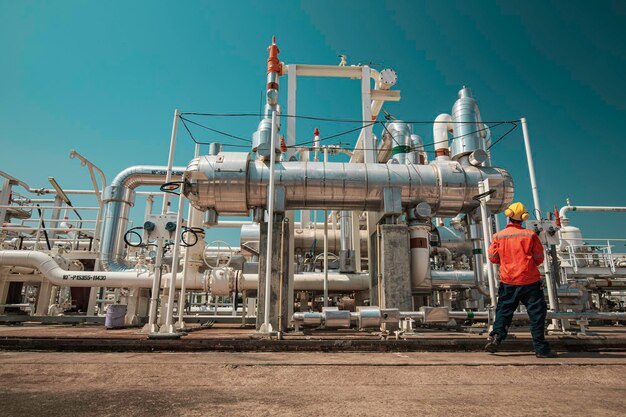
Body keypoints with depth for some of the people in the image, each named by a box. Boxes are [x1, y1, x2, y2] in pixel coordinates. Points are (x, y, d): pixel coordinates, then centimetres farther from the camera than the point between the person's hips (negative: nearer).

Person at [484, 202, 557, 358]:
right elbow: (539, 258, 1)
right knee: (536, 313, 7)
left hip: (508, 282, 1)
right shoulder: (530, 235, -5)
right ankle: (541, 348, 12)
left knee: (503, 310, 13)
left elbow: (492, 257, 3)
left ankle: (495, 337, -2)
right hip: (530, 281, -1)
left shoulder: (498, 236, -3)